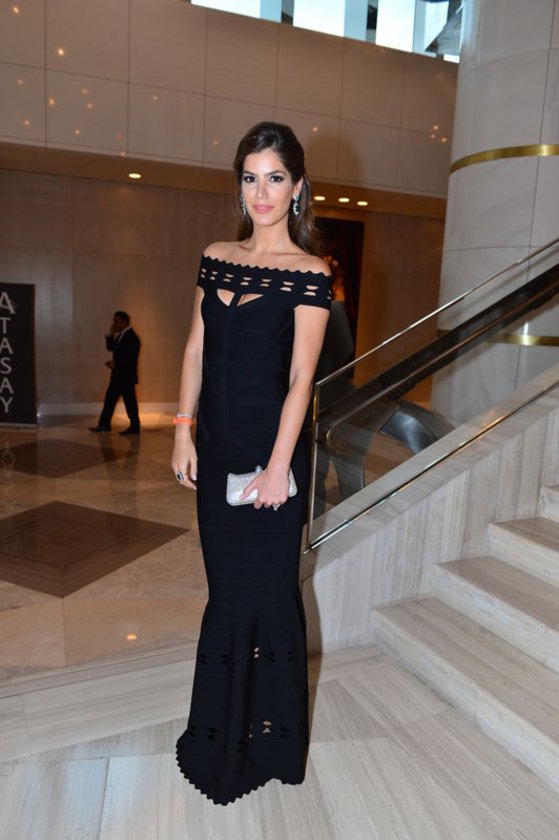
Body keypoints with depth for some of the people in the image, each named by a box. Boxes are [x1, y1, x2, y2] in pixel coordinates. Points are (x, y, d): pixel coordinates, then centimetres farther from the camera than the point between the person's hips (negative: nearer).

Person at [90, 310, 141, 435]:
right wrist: (110, 334, 5)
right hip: (117, 375, 9)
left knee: (129, 401, -2)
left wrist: (115, 364, -18)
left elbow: (131, 359, -20)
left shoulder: (132, 337, -15)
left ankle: (134, 427, 8)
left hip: (127, 376, -9)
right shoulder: (120, 336, 13)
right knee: (109, 398, 12)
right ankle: (104, 424, 19)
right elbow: (110, 347, 16)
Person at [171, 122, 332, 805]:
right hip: (216, 442, 5)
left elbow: (301, 376, -12)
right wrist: (184, 431, 4)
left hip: (270, 444, -5)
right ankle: (222, 728, 37)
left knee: (264, 587, 7)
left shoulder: (309, 273, -7)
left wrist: (278, 465, -15)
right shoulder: (216, 258, 9)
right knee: (225, 581, 16)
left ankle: (268, 734, 32)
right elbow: (196, 349, 9)